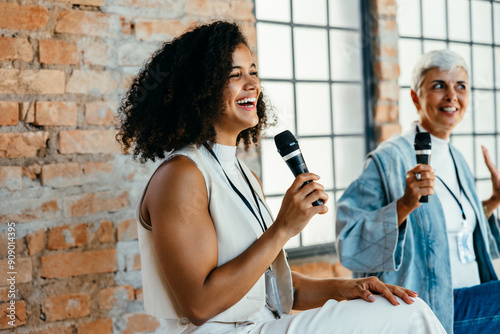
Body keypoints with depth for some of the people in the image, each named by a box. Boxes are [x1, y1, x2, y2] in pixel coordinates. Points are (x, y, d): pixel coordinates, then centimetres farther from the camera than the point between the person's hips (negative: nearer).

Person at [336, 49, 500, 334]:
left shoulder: (457, 159, 13)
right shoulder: (390, 159, -13)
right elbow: (351, 245, -19)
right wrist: (404, 205, -30)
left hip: (474, 298, 8)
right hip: (427, 308, -8)